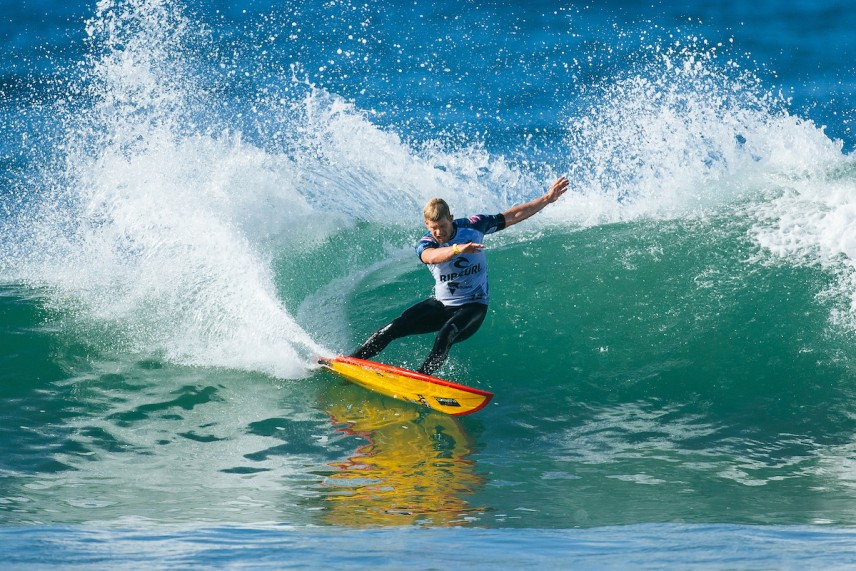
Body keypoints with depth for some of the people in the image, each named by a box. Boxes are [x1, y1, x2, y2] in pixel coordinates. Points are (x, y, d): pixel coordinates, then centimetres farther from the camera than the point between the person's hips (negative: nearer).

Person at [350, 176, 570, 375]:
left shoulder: (472, 226, -9)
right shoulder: (425, 244, -11)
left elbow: (513, 216, -2)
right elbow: (432, 257, -37)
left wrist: (547, 199, -7)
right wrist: (458, 248, -56)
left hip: (473, 307, -2)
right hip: (441, 305, 2)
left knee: (445, 335, -34)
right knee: (395, 327, -16)